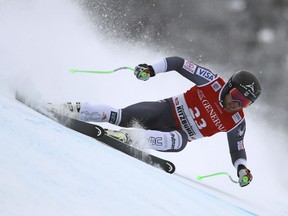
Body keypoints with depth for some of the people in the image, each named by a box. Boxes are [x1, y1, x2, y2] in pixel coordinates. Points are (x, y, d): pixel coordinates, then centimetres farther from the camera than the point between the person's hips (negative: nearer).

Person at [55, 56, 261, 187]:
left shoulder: (236, 122, -7)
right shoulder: (213, 82, -13)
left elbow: (238, 149, 5)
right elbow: (178, 63, -10)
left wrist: (242, 168, -17)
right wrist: (151, 69, -24)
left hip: (177, 132, 1)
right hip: (165, 110, -1)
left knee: (179, 141, -38)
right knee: (121, 116, -22)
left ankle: (133, 137, -48)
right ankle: (74, 110, -10)